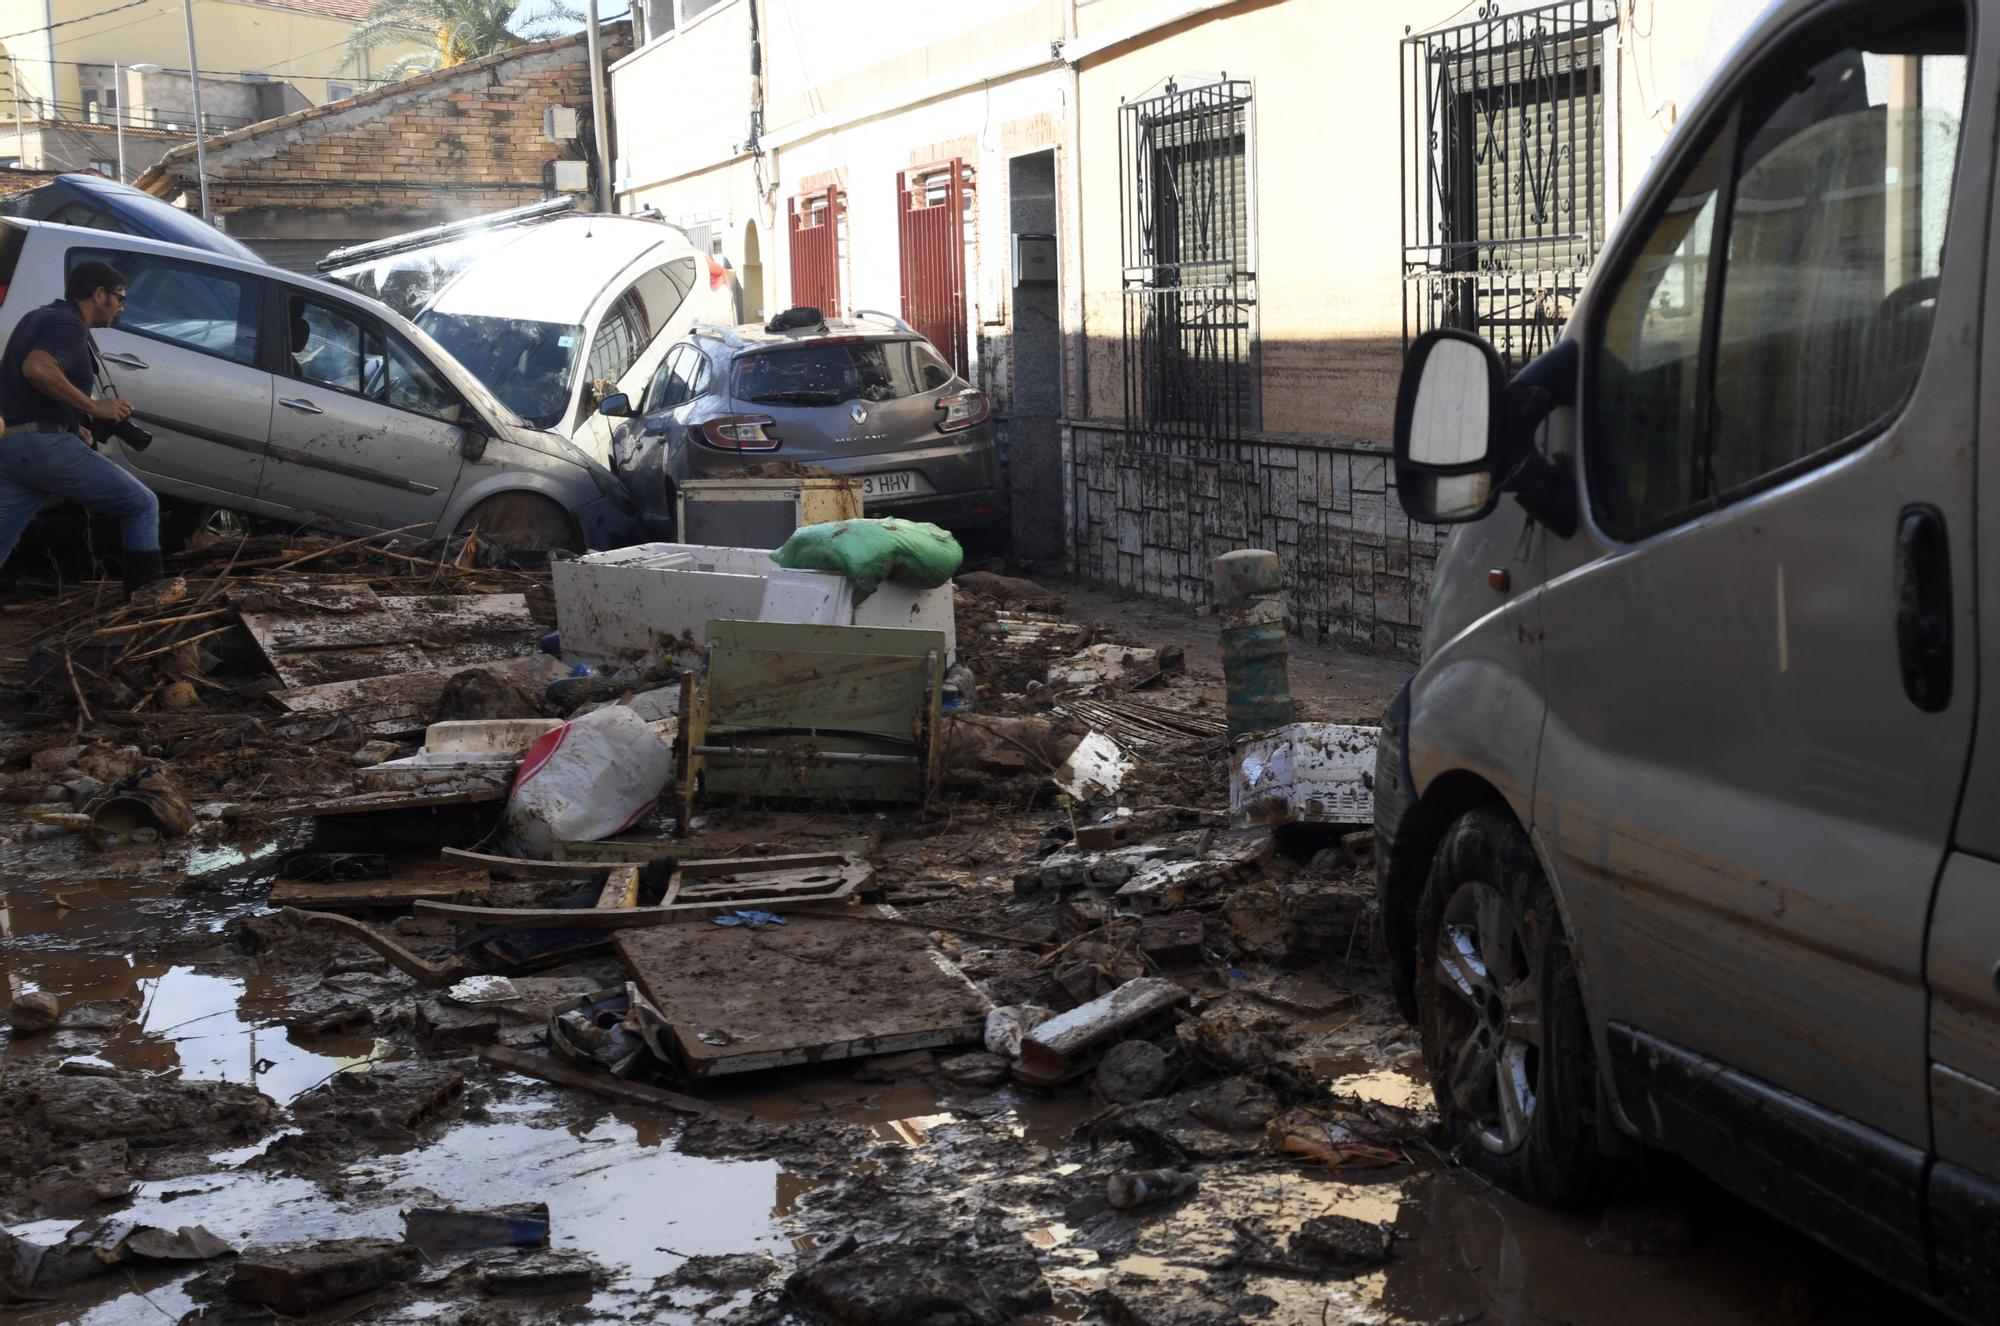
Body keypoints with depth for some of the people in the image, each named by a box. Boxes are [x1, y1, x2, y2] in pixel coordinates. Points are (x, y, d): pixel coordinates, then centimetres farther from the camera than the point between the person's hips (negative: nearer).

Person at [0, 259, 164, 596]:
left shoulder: (40, 317, 23)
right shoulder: (69, 324, -9)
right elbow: (37, 369, -28)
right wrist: (94, 407, -20)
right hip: (45, 444, -9)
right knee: (142, 506, 4)